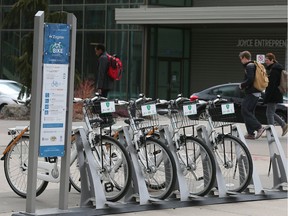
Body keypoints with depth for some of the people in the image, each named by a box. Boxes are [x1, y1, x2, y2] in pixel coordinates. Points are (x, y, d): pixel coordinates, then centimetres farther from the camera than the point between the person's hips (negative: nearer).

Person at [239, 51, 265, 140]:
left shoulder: (249, 66, -13)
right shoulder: (254, 65, 18)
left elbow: (250, 80, -24)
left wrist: (242, 85, -8)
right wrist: (243, 85, 17)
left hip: (251, 93, -10)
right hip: (256, 93, 10)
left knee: (245, 111, -10)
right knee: (249, 112, 11)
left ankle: (259, 127, -16)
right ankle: (251, 133, 11)